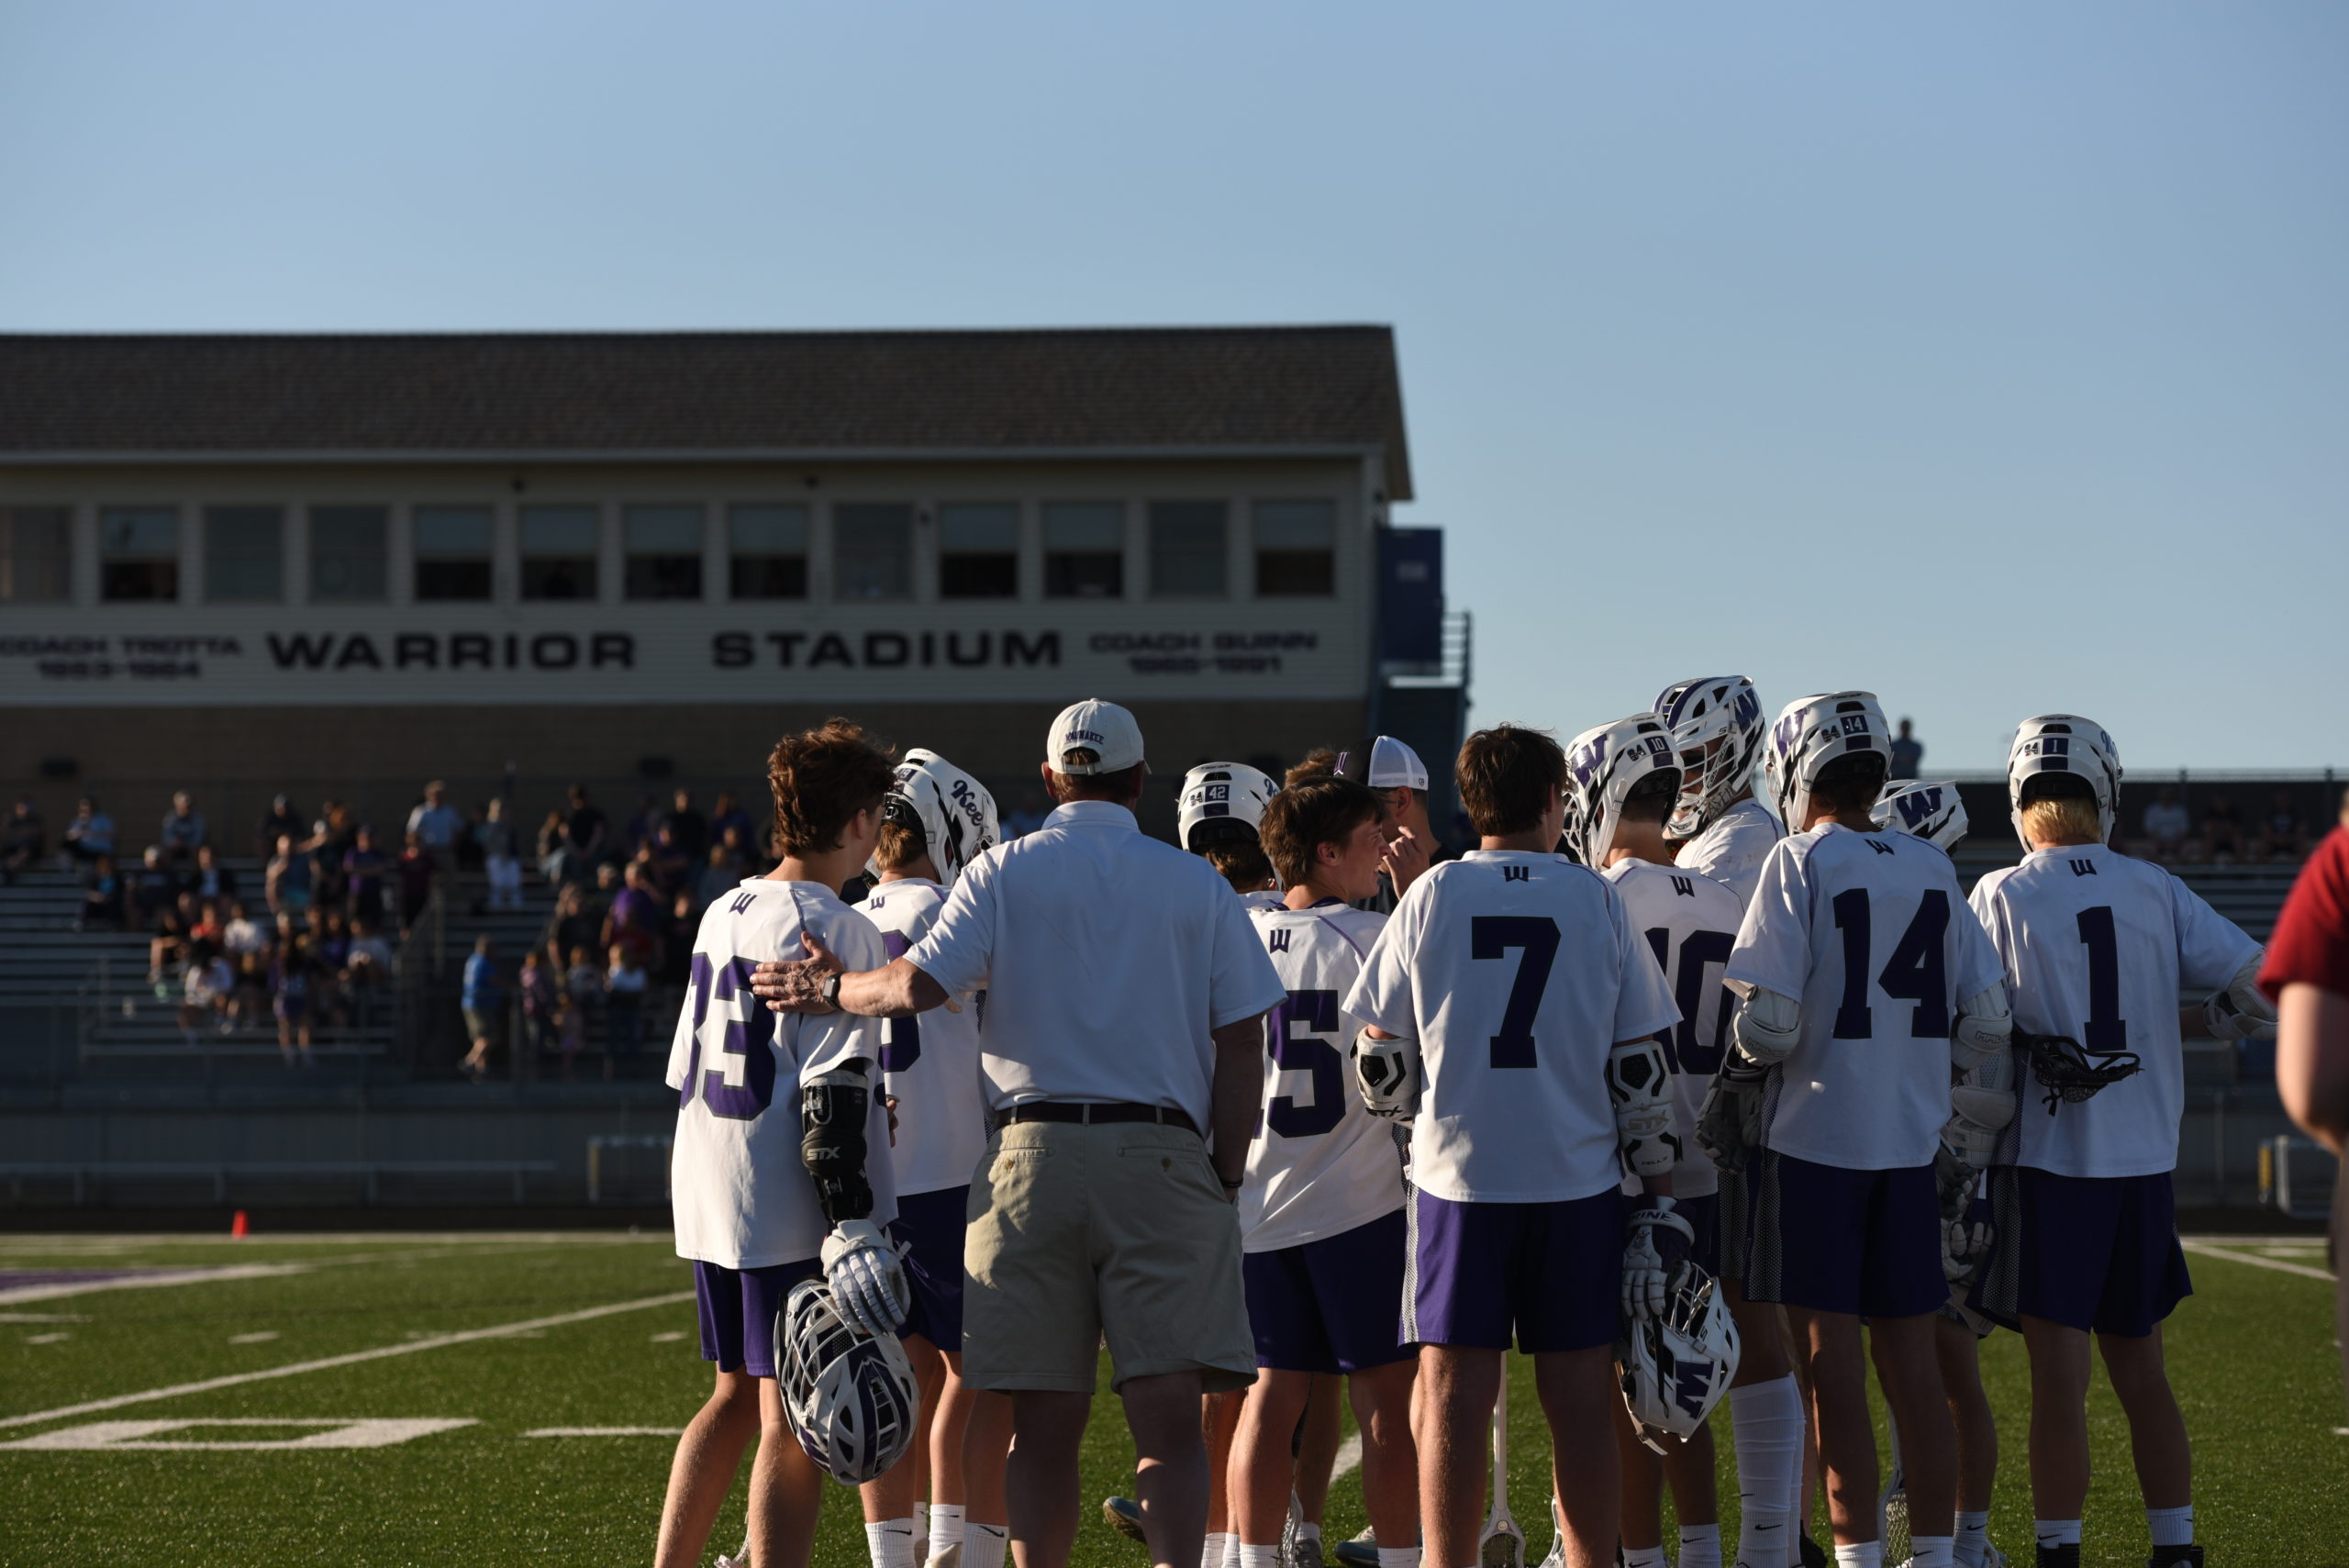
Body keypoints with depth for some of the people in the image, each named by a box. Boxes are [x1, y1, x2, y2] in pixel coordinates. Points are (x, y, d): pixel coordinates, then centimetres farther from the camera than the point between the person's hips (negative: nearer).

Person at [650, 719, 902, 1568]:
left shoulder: (721, 916, 12)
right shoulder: (836, 929, -12)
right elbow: (833, 1089, -18)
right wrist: (849, 1221, -19)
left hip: (708, 1194, 8)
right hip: (793, 1210, -8)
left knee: (738, 1398, 20)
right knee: (794, 1425, -5)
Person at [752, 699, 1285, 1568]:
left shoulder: (1004, 872, 5)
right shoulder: (1197, 885, 8)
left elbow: (916, 987, -7)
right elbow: (1241, 1045, 4)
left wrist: (828, 990, 12)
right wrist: (1223, 1180, 10)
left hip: (1034, 1158, 1)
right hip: (1160, 1158, 0)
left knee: (1045, 1422, 5)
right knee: (1167, 1416, -5)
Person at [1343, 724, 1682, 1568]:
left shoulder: (1431, 897, 0)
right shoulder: (1598, 902, 2)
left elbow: (1381, 1072, 3)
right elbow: (1643, 1073, 2)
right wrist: (1659, 1205, 8)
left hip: (1460, 1179, -1)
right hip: (1578, 1181, 1)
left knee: (1455, 1397, 2)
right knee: (1579, 1401, 5)